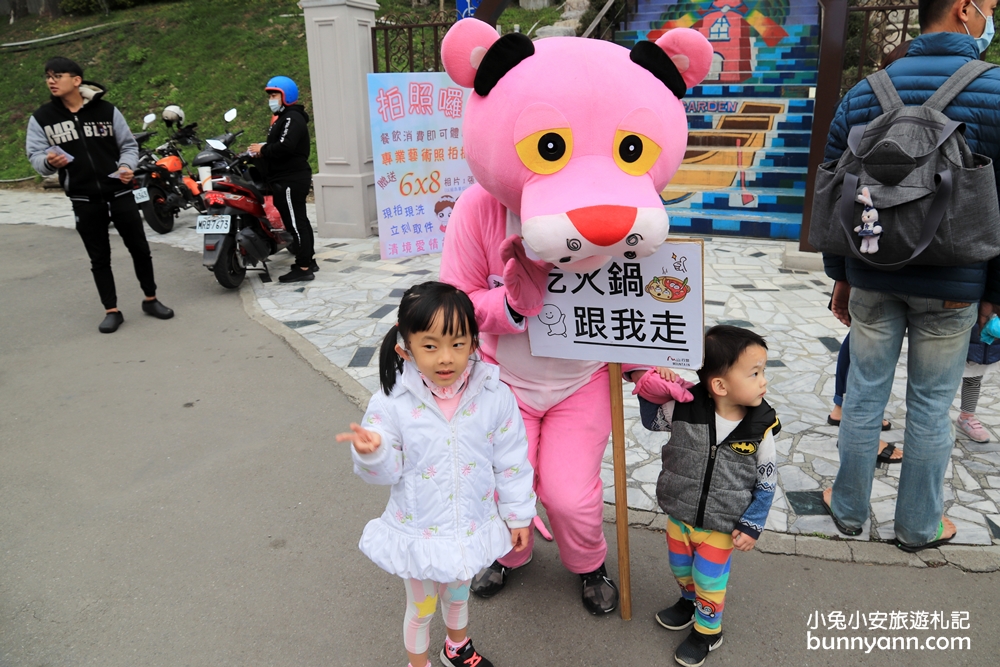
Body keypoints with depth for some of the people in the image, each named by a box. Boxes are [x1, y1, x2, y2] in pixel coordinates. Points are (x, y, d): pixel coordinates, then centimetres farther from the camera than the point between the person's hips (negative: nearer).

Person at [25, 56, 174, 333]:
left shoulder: (106, 110, 1)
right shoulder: (41, 118, 1)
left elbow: (129, 144, 7)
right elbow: (34, 155, 0)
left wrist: (126, 165, -12)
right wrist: (49, 161, -22)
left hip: (120, 194, 0)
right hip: (84, 201, 0)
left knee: (139, 248, 7)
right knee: (99, 258, 8)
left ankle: (150, 300, 24)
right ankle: (112, 311, 17)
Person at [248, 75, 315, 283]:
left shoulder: (292, 118, -13)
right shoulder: (283, 117, 21)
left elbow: (284, 147, -26)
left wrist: (263, 150, -13)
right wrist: (263, 149, 2)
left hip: (291, 180, -11)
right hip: (288, 178, 11)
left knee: (295, 222, -10)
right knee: (299, 220, 15)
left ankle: (303, 268, -8)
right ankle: (309, 260, 25)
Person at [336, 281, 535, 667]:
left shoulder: (495, 396, -17)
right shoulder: (392, 404, -20)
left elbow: (511, 462, -7)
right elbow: (388, 472, -13)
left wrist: (518, 515, 1)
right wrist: (372, 452, -35)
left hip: (473, 528, 2)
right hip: (418, 533, -2)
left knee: (458, 593, 30)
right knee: (421, 608, 22)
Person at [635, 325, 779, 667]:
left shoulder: (761, 427, -20)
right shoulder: (685, 407, -21)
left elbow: (766, 483, -8)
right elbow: (652, 420, 1)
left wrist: (752, 525, -9)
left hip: (722, 525, -2)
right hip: (679, 514, 2)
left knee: (709, 581, 15)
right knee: (681, 568, 25)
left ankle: (707, 631, 43)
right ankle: (689, 601, 57)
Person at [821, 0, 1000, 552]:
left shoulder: (862, 93, 3)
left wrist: (840, 275, 12)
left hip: (872, 280, 3)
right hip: (952, 289, -2)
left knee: (864, 395, 13)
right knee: (931, 407, 10)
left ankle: (849, 509, 28)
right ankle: (919, 525, 27)